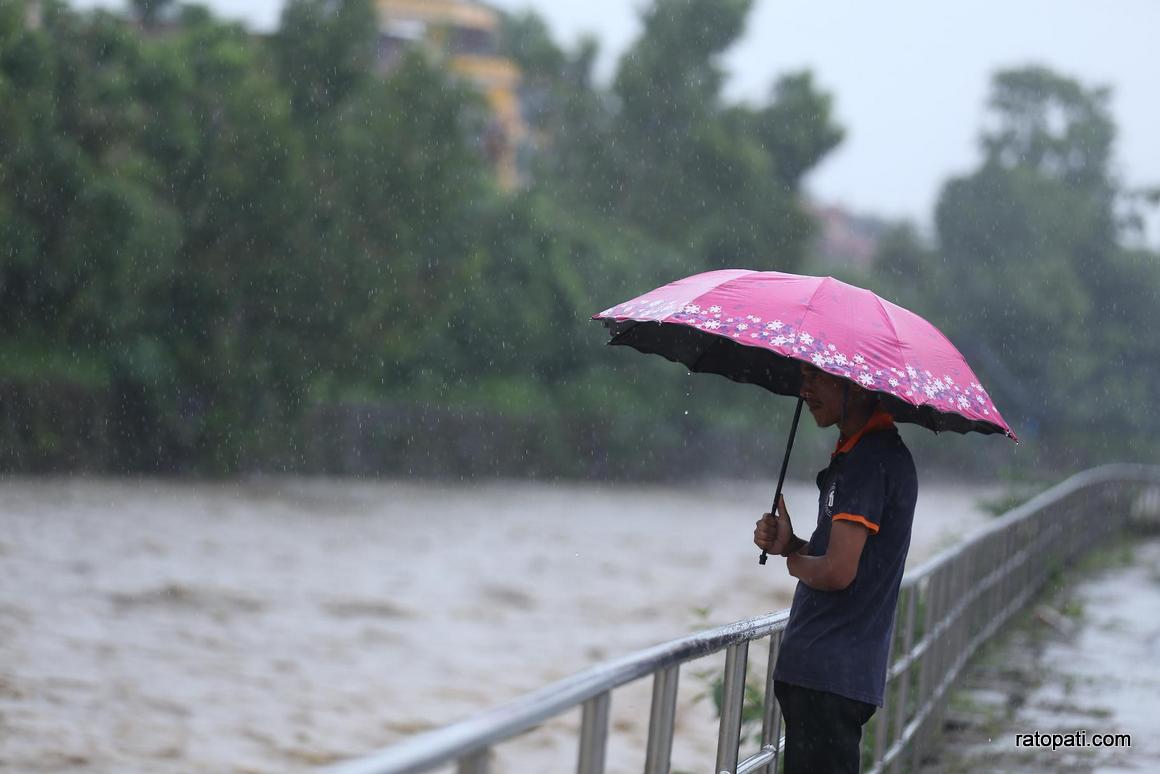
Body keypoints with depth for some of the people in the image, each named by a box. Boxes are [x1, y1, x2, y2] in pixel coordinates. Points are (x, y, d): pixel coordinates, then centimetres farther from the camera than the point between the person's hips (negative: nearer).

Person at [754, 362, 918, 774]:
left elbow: (837, 572, -22)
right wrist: (790, 544, 4)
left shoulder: (872, 459, -16)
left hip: (830, 674, -10)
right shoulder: (855, 452, 17)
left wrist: (794, 561, -2)